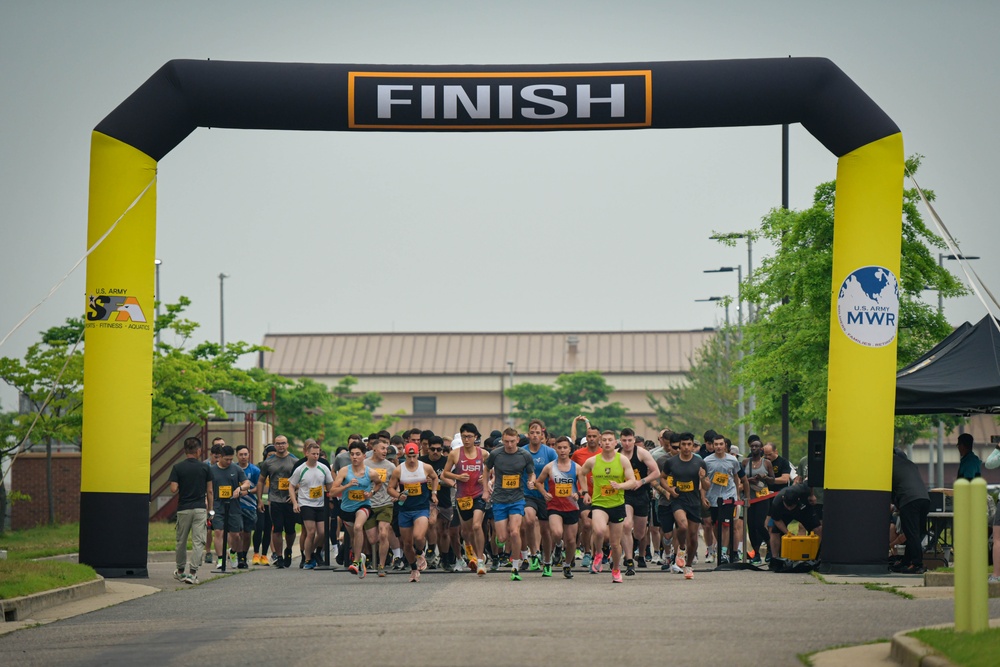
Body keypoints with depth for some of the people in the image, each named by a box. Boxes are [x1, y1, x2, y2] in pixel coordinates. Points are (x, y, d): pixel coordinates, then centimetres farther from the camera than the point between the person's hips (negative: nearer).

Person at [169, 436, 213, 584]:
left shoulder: (177, 468, -2)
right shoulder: (204, 468, 0)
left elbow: (173, 489, -9)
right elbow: (210, 491, 2)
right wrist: (210, 510, 11)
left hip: (183, 509, 1)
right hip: (200, 509, -1)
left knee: (181, 541, 15)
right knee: (198, 541, -2)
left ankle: (180, 570, 28)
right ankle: (192, 572, -13)